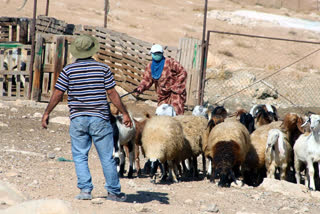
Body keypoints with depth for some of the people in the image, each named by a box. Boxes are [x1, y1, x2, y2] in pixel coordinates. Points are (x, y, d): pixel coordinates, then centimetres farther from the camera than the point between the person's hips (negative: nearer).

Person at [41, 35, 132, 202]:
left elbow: (57, 94, -1)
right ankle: (114, 192, 12)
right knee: (107, 157, 6)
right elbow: (112, 94, -2)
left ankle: (85, 189, -3)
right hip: (100, 118, 0)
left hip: (78, 119, 0)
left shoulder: (68, 71, -2)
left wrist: (46, 113, 10)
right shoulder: (103, 69, -2)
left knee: (80, 156, 8)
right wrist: (125, 113, 6)